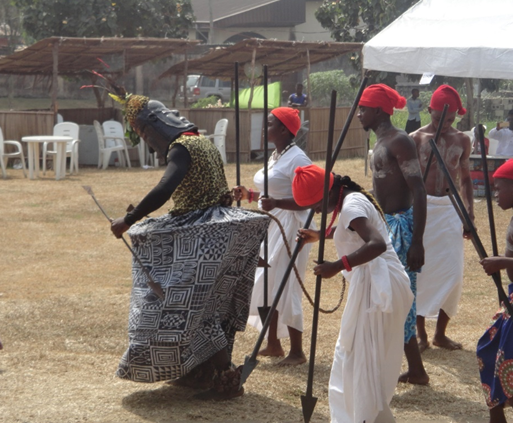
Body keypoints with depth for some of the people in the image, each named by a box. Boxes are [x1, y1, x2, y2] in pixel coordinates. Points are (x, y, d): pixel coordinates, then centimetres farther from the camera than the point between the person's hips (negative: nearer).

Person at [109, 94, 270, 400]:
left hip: (202, 235, -10)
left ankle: (226, 381, -5)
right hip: (210, 229, 10)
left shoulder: (182, 147, -15)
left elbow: (164, 190, -29)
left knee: (194, 308, -7)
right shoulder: (200, 141, 16)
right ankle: (199, 372, 23)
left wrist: (128, 221, -22)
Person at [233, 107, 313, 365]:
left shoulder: (297, 159, -16)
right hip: (270, 226, 10)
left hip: (289, 228, -10)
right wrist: (249, 195, 10)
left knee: (283, 288, -6)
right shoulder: (275, 157, 13)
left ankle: (297, 352, 5)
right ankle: (273, 344, 24)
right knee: (264, 285, 12)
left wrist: (276, 203, -34)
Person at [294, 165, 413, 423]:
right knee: (354, 355, 16)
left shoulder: (351, 205, -17)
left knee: (362, 358, -6)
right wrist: (321, 235, 31)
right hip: (374, 283, 11)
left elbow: (377, 244, -32)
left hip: (376, 285, -11)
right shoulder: (352, 200, 13)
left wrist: (338, 266, -34)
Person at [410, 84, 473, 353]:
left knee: (452, 273, 0)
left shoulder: (461, 141, 7)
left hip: (450, 209, 3)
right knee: (420, 271, 1)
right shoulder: (416, 139, -4)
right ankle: (420, 333, 13)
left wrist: (470, 211, 8)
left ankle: (441, 332, 14)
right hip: (421, 207, -3)